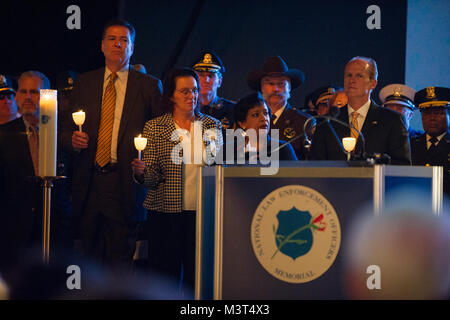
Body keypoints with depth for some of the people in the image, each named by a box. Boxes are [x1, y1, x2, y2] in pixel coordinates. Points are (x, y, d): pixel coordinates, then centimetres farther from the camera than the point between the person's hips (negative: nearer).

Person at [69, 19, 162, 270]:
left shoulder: (150, 86, 5)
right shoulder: (84, 83, 14)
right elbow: (71, 126, 19)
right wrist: (74, 139, -3)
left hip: (125, 183, -3)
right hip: (89, 181, 3)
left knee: (120, 262, -4)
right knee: (91, 257, 6)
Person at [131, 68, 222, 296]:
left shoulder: (212, 125, 10)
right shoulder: (155, 127, 3)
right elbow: (152, 178, 0)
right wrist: (141, 172, -21)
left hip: (203, 214, 2)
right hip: (166, 214, -1)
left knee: (198, 277, 0)